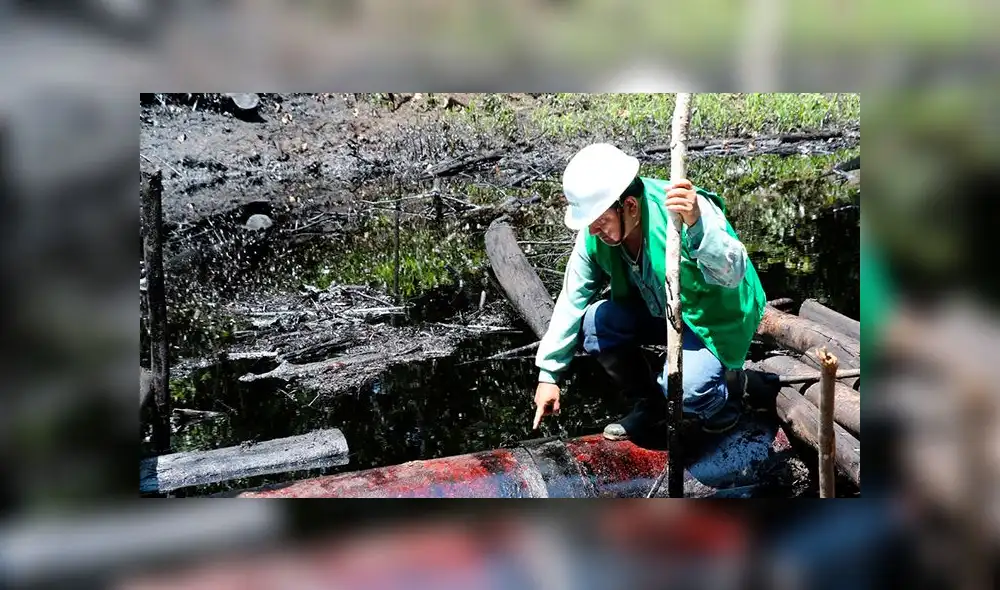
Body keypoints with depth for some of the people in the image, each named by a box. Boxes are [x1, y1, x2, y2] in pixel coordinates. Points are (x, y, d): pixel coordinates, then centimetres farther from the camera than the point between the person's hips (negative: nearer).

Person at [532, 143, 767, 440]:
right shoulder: (595, 234, -15)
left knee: (684, 391, -30)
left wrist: (697, 224, -63)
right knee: (594, 322, -19)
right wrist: (548, 374, -4)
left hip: (714, 317, -6)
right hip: (658, 310, 6)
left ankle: (729, 384, 9)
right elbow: (572, 299, -5)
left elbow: (733, 274, -44)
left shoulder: (692, 213, -33)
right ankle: (650, 404, 5)